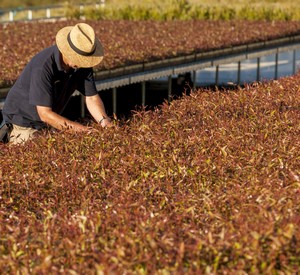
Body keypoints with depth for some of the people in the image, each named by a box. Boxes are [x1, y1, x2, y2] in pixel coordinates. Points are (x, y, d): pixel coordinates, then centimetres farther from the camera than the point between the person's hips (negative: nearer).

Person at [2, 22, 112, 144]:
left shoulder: (82, 63, -13)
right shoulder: (43, 66, -34)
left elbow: (92, 97, -8)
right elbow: (44, 114, -35)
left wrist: (104, 120, -30)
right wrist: (77, 128, -45)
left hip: (49, 121, 7)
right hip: (24, 121, -7)